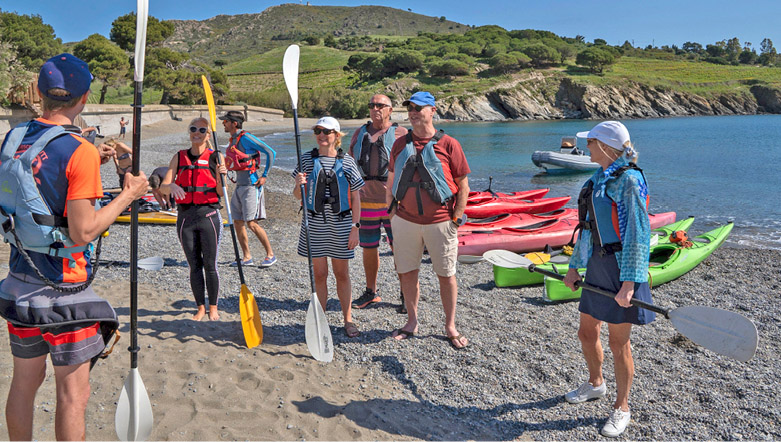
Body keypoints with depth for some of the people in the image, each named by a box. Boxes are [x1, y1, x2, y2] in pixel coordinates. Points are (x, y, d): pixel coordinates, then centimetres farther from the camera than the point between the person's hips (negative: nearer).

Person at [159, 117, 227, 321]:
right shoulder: (179, 157, 8)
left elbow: (221, 193, -1)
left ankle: (213, 307, 17)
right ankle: (200, 307, 21)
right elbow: (163, 188, 1)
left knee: (210, 265, 2)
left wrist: (221, 176, -20)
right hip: (185, 216, 2)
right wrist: (171, 186, -21)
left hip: (209, 215, -2)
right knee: (194, 265, 9)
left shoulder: (216, 157, 2)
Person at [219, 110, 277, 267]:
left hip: (251, 185, -9)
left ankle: (270, 255, 2)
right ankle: (247, 257, 16)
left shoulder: (246, 138, -12)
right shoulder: (233, 140, 14)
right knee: (238, 223, 8)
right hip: (239, 186, 9)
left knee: (252, 224, -10)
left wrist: (264, 176, -14)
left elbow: (271, 153, -15)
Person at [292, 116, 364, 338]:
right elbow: (297, 195, 8)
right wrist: (299, 185, -15)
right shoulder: (307, 159, 3)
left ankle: (348, 319, 21)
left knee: (342, 274, 8)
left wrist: (355, 227, -5)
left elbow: (355, 198, 1)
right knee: (319, 274, 7)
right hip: (315, 223, 1)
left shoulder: (347, 161, 0)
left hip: (340, 223, -1)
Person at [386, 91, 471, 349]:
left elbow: (463, 186, 0)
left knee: (446, 275, 7)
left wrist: (457, 218, -5)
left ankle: (450, 326, 22)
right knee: (407, 273, 10)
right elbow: (391, 182, 15)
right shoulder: (400, 144, 8)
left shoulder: (448, 144, -3)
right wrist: (391, 212, 9)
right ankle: (412, 322, 27)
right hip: (405, 220, 3)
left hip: (440, 222, -3)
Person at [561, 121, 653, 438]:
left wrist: (628, 282, -23)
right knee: (587, 333, 18)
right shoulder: (597, 179, 11)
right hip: (597, 267, 8)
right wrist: (575, 267, 18)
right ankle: (595, 384, 44)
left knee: (618, 342, 4)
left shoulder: (629, 179, -15)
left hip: (621, 268, -8)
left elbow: (637, 234, -19)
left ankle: (621, 408, 24)